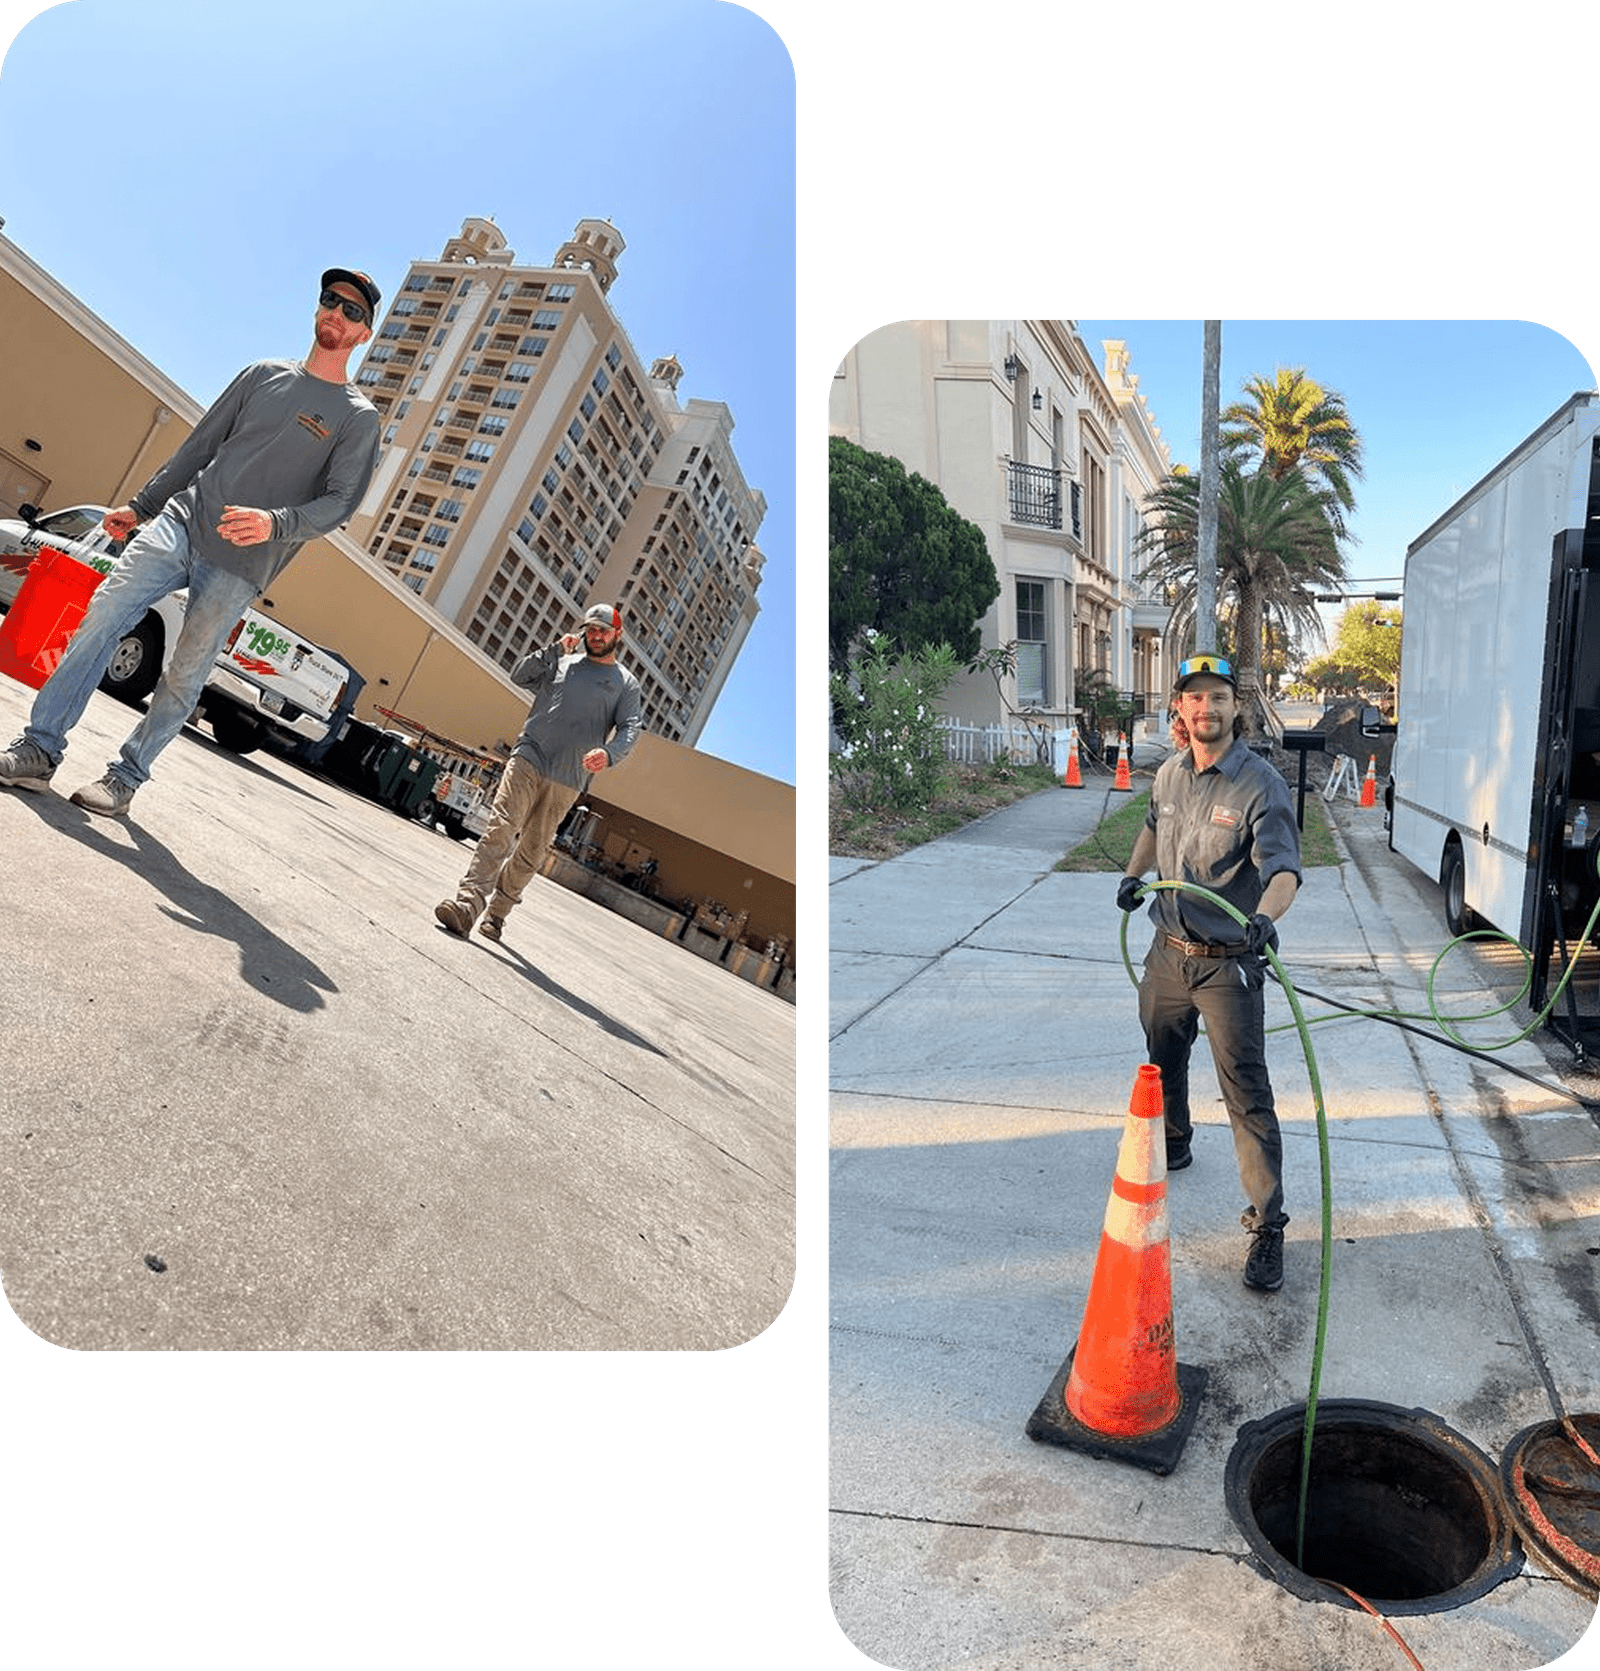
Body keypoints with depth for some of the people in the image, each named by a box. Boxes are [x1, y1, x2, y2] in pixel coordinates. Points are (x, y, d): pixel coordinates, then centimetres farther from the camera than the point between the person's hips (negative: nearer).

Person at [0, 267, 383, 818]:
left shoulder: (359, 418, 4)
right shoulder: (264, 374, 17)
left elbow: (340, 501, -6)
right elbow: (199, 446, 20)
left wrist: (276, 523, -24)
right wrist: (139, 506, 18)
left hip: (240, 567, -3)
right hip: (181, 521, 3)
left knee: (183, 679, -3)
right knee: (103, 614, -12)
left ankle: (125, 777, 10)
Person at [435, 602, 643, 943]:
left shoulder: (627, 683, 11)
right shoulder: (562, 662, 17)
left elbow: (629, 728, -1)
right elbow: (519, 675, 9)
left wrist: (609, 753, -22)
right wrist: (555, 649, -1)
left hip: (567, 782, 0)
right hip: (528, 760, 0)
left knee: (530, 853, 3)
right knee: (501, 829, -17)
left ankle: (496, 914, 16)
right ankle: (467, 904, -25)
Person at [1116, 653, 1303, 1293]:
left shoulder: (1261, 784, -17)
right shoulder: (1170, 773, 3)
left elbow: (1283, 867, -30)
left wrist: (1265, 916, -48)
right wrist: (1134, 874, 21)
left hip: (1228, 964, -7)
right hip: (1167, 951, 7)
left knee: (1247, 1093, -7)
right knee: (1162, 1061, 25)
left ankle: (1267, 1225, 2)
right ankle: (1171, 1146, 52)